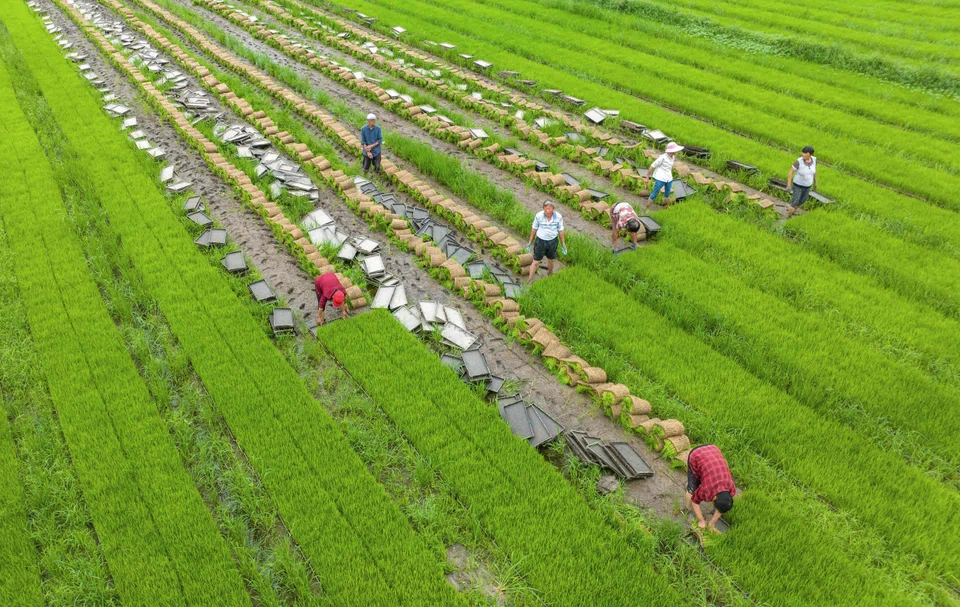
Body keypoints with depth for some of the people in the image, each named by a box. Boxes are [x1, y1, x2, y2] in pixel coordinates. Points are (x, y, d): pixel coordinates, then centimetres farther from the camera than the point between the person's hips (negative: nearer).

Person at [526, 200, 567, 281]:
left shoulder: (558, 217, -15)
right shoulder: (539, 216, -17)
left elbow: (560, 230, -1)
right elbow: (534, 229, -3)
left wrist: (563, 243, 5)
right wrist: (530, 242, 4)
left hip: (552, 241, 2)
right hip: (541, 241, -2)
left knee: (551, 261, 21)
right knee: (536, 262, 2)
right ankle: (530, 280, 14)